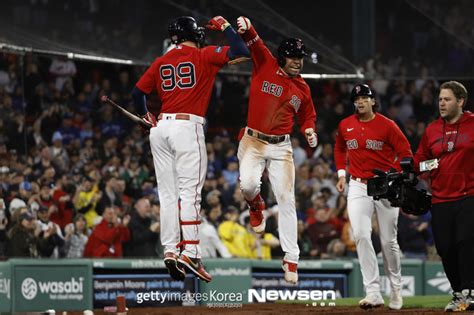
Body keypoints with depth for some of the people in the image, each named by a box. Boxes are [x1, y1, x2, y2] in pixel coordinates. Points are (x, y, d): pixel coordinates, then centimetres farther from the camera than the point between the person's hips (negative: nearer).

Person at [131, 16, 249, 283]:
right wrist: (225, 26, 8)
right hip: (188, 127, -5)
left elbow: (138, 92, 15)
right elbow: (241, 51, -8)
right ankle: (190, 252, -16)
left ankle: (170, 250, 3)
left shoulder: (161, 62, 14)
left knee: (168, 194, 7)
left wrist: (146, 116, 33)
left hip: (160, 128, 5)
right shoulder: (204, 56, 1)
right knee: (189, 192, -9)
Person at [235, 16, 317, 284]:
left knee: (286, 200, -2)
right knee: (248, 184, -26)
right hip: (253, 141, -3)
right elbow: (255, 43, -17)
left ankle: (291, 259, 4)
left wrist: (310, 131, -1)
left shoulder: (302, 88, 8)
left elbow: (308, 116, 21)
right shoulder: (266, 66, -2)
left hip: (281, 147, 3)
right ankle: (257, 206, 14)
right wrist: (246, 27, -38)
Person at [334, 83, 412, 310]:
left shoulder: (387, 125, -7)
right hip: (358, 187, 2)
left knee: (388, 240, 4)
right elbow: (340, 149, 24)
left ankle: (396, 289, 25)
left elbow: (405, 153, -5)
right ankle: (373, 293, -19)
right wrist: (341, 173, 12)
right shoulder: (345, 126, 5)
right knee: (361, 235, -16)